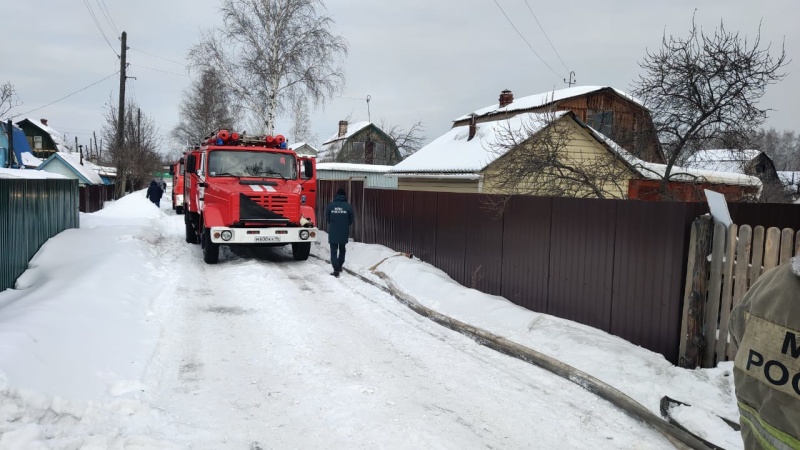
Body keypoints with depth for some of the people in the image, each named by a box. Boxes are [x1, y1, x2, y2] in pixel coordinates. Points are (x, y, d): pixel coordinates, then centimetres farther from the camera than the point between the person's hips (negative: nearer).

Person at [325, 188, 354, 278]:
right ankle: (339, 267, 34)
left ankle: (336, 270, -6)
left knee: (334, 251, 3)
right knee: (342, 250, 22)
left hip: (333, 233, -1)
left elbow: (327, 218, 3)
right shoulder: (348, 206, -7)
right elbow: (351, 220, 1)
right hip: (344, 233, 1)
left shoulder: (330, 205, -6)